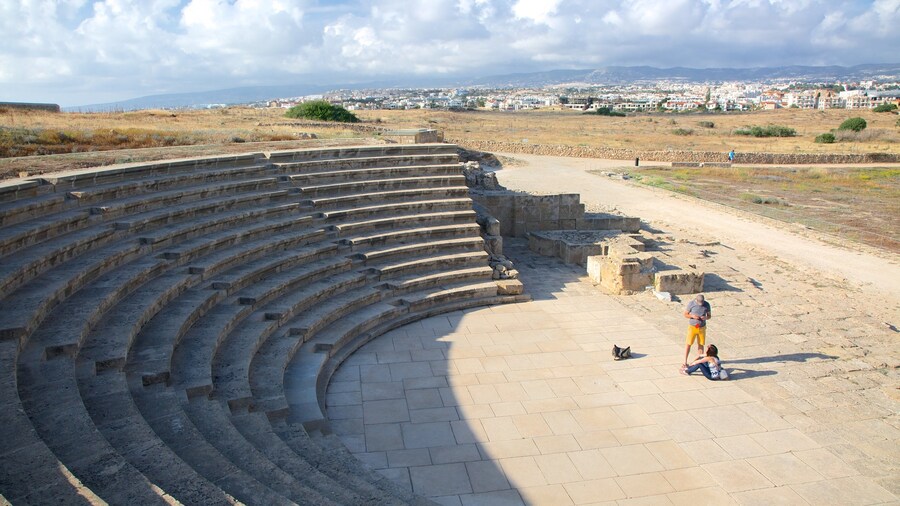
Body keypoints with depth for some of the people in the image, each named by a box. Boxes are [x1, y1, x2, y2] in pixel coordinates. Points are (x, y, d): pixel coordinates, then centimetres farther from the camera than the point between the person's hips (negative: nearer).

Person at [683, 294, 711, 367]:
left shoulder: (707, 304, -6)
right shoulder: (691, 303, -12)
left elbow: (709, 315, 4)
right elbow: (685, 314, -4)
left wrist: (705, 317, -19)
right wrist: (692, 316, -23)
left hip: (702, 327, 2)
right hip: (692, 327, -2)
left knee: (701, 344, 10)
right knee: (688, 344, 0)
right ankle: (685, 361, 8)